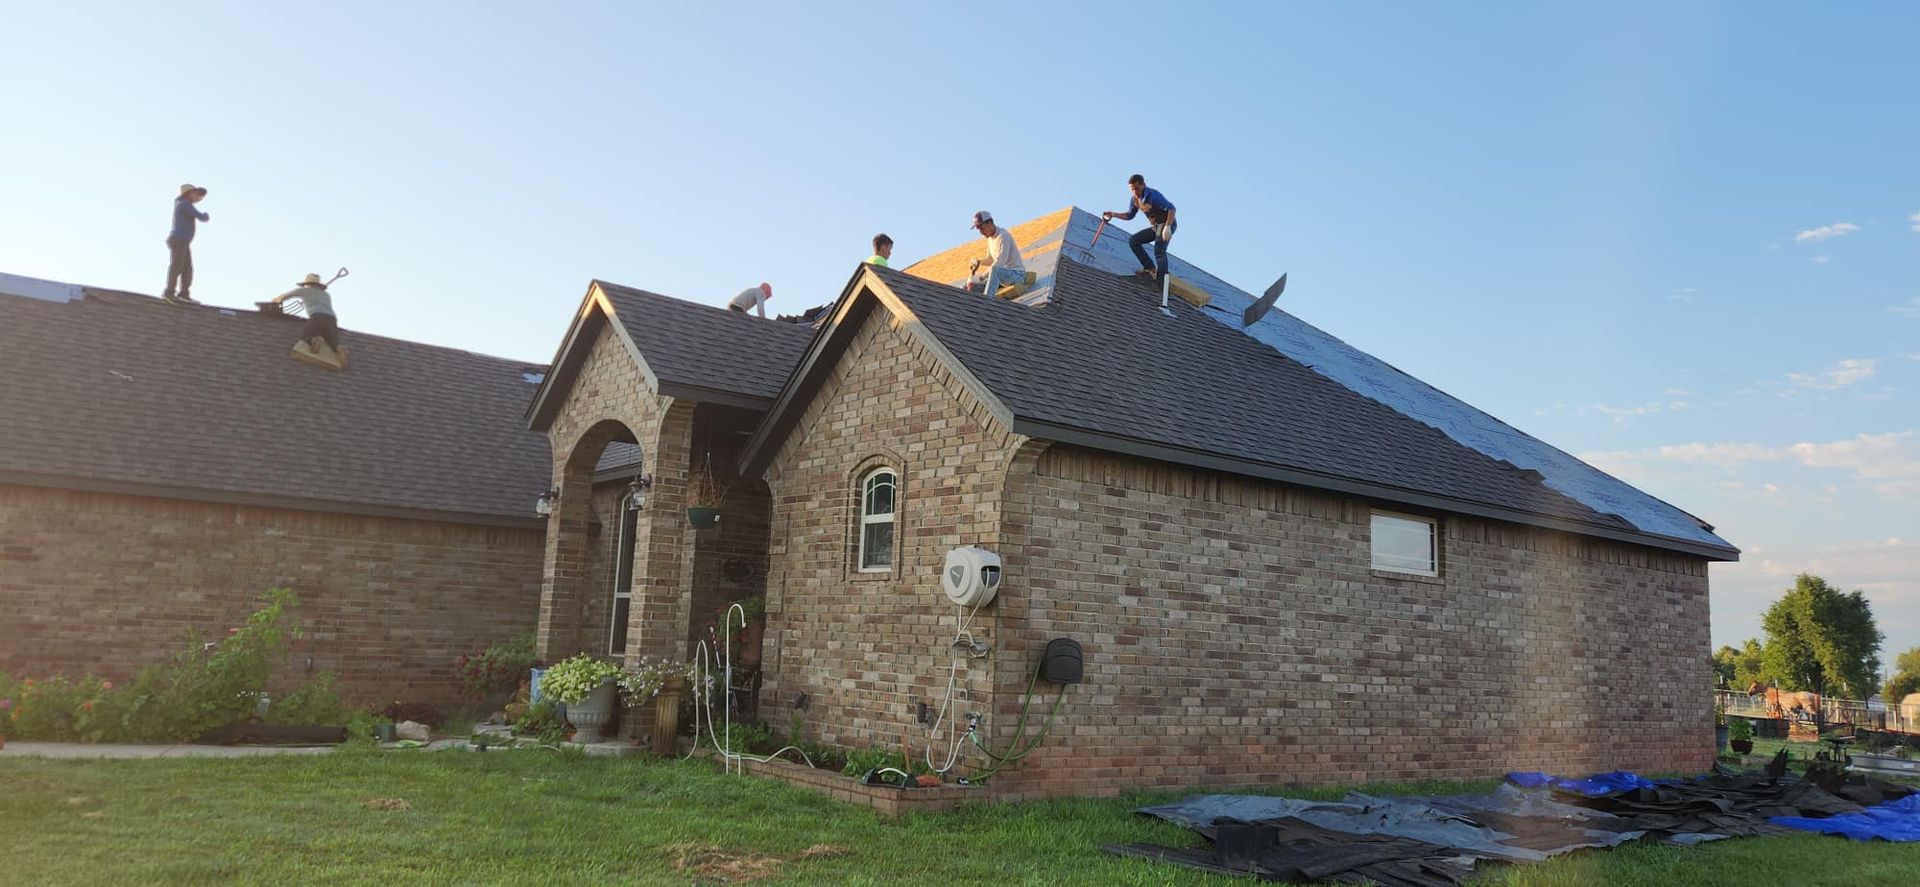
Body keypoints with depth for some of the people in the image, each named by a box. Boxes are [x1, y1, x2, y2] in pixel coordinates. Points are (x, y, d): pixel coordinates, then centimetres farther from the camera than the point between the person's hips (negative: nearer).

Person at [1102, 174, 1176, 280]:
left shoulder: (1153, 196, -24)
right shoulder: (1134, 199, 2)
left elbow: (1171, 208, -29)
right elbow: (1130, 215, 18)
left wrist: (1167, 227, -41)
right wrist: (1113, 215, 3)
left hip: (1167, 224, -9)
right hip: (1155, 227, 9)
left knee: (1159, 251, -22)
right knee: (1133, 241, 2)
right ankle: (1150, 268, 1)